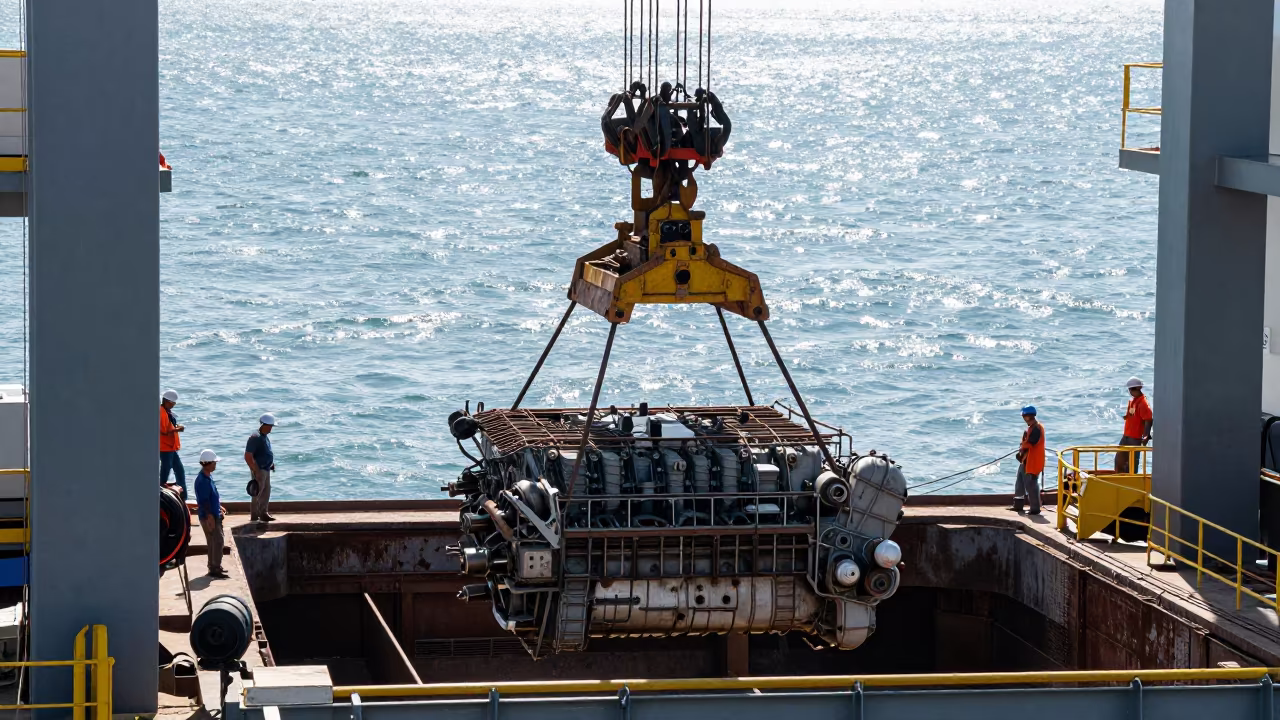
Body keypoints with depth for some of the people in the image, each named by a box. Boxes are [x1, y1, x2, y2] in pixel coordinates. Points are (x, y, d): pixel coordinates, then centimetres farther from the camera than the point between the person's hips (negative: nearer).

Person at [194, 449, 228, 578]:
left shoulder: (208, 477, 9)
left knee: (214, 542, 16)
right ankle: (215, 569, -7)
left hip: (214, 515, 10)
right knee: (217, 541, -9)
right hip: (208, 516, -10)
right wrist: (210, 517, -26)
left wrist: (218, 507, 29)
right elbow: (204, 501, -24)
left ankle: (214, 567, 24)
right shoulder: (202, 480, -22)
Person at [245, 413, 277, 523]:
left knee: (266, 492, 16)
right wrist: (256, 471, -25)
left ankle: (263, 513, 26)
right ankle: (254, 517, 3)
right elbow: (248, 457, -24)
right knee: (257, 494, -4)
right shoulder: (255, 438, -20)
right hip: (259, 470, -10)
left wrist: (271, 463, 16)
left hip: (266, 469, 10)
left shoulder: (264, 436, 10)